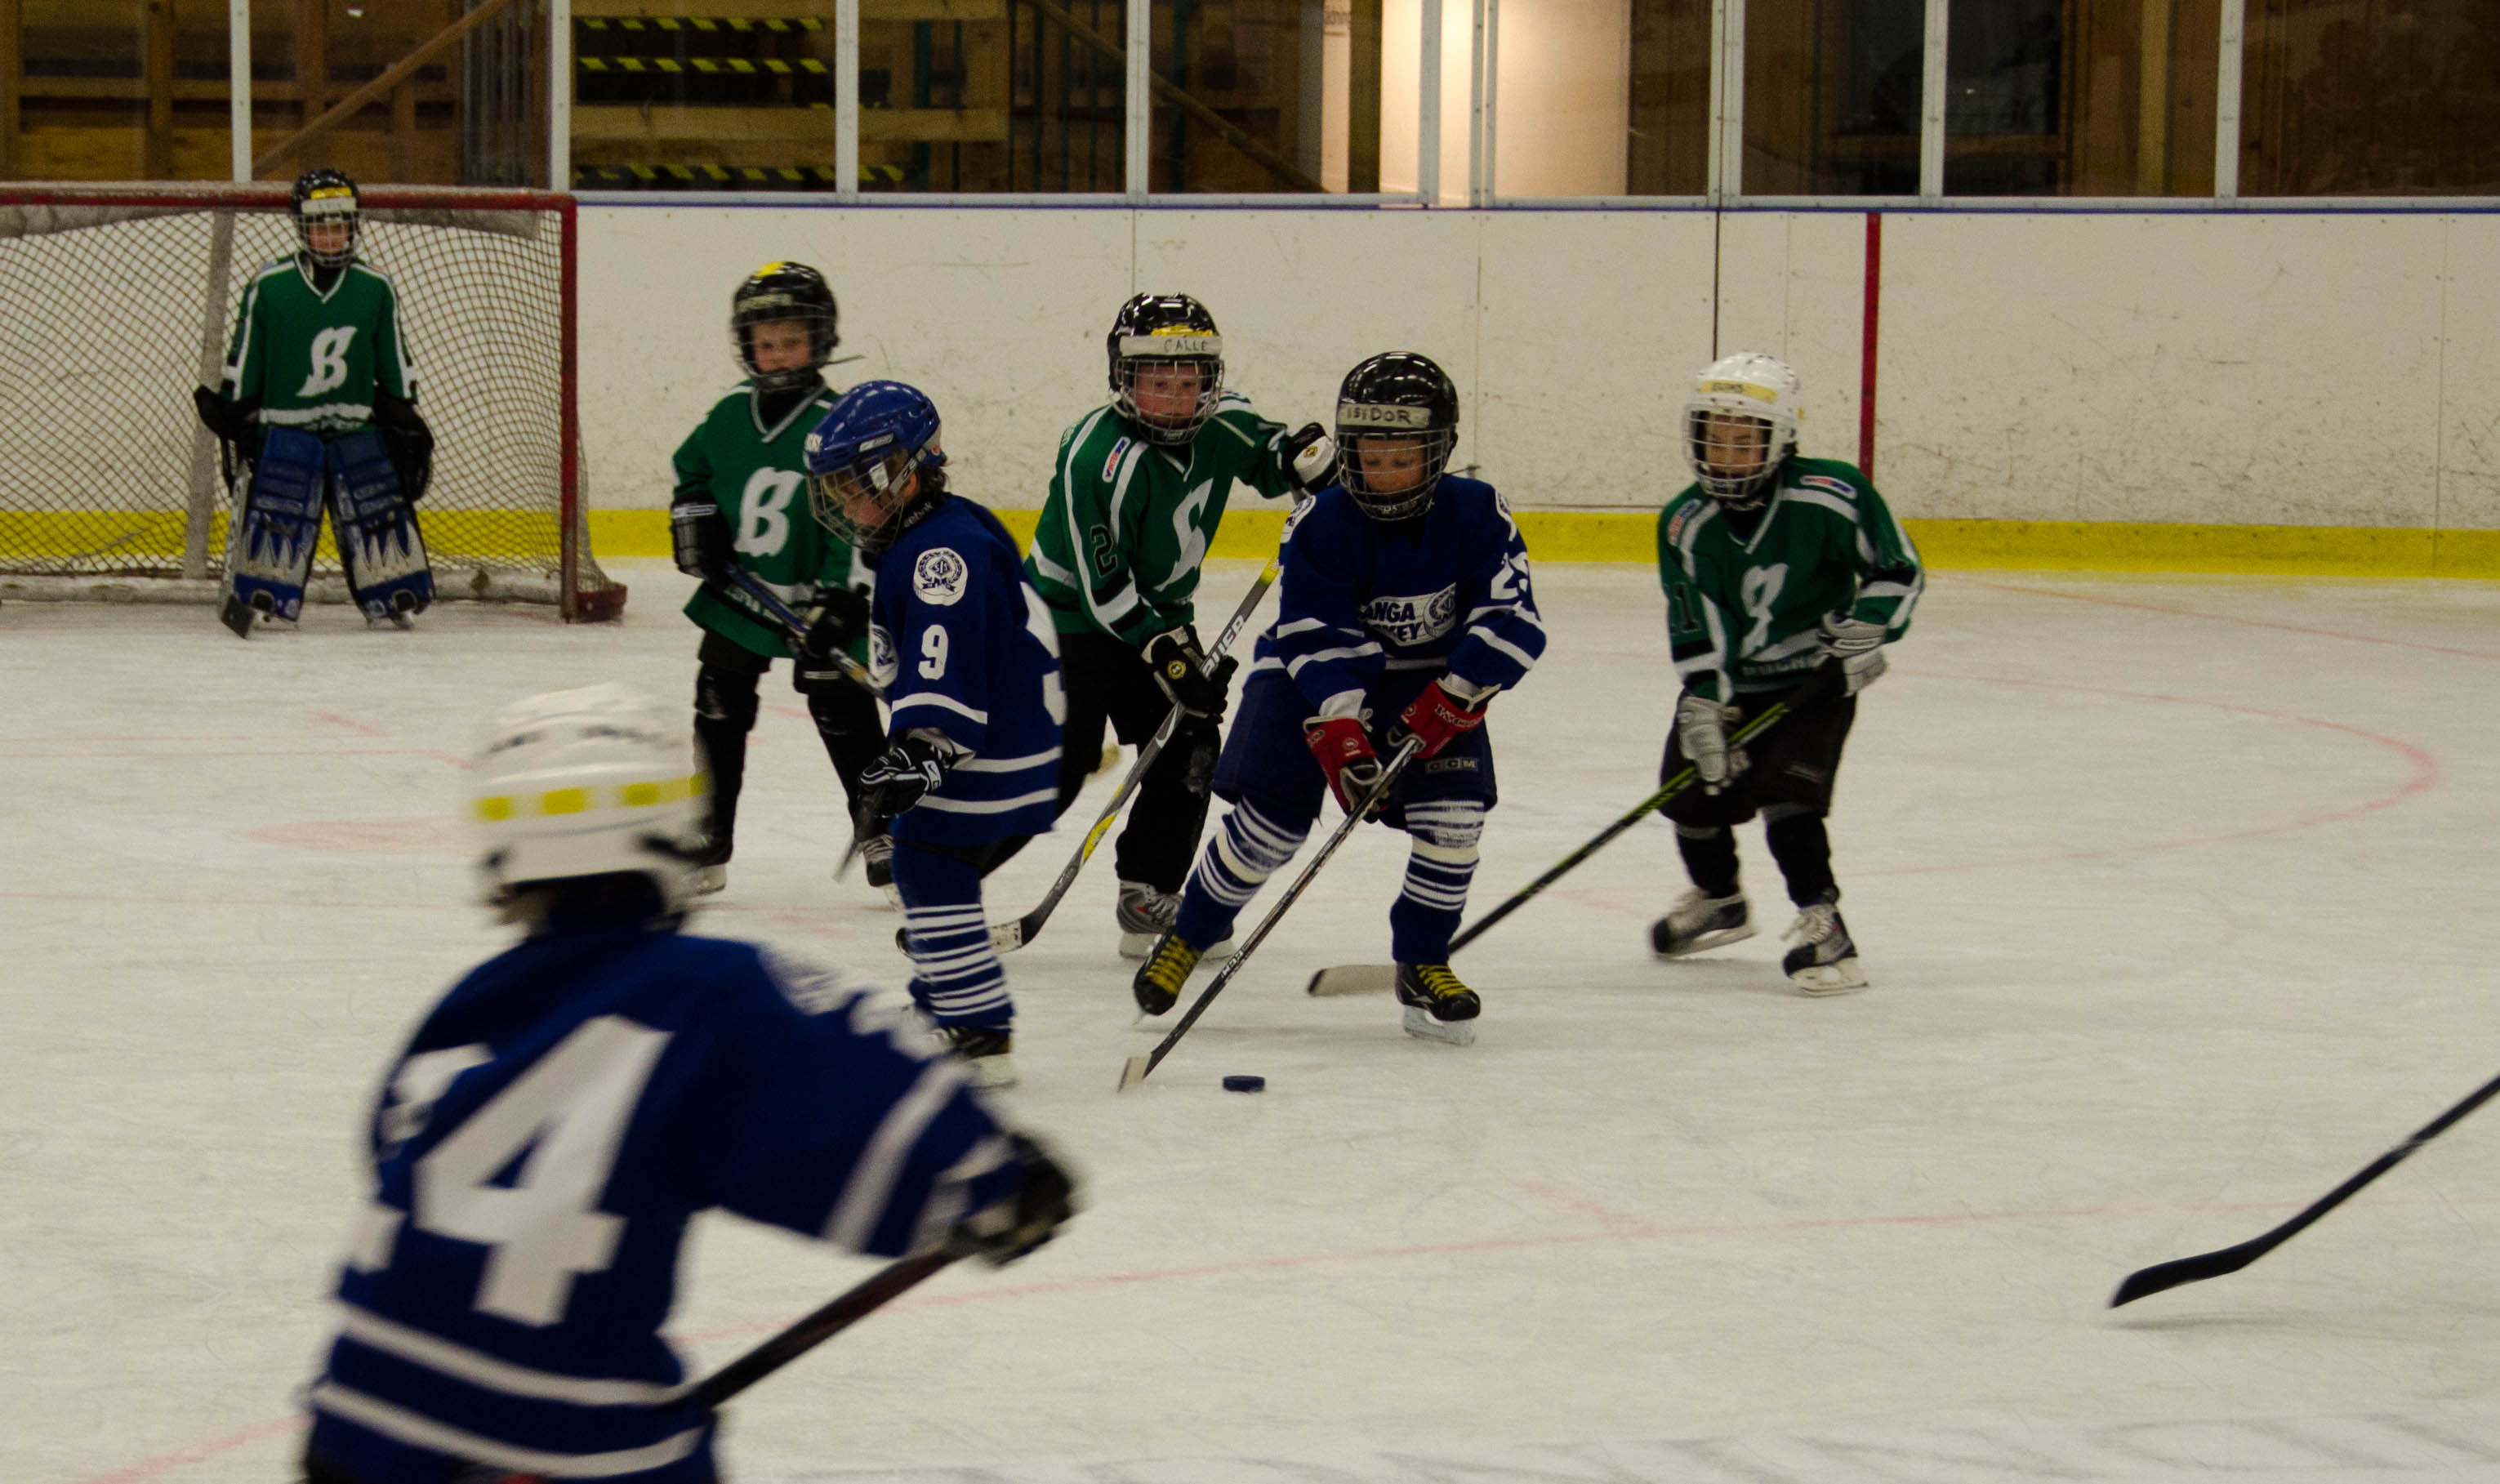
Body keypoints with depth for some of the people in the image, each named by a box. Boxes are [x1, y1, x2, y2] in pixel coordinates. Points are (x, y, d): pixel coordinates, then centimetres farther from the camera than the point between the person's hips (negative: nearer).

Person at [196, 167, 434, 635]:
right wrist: (234, 423, 0)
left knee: (381, 516, -2)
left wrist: (407, 423, 11)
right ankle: (256, 599, -3)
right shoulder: (268, 288, -5)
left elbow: (396, 367, 12)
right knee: (274, 516, -13)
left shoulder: (376, 288, 3)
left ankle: (399, 598, 14)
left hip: (358, 428, 2)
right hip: (284, 427, -2)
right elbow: (242, 363, 2)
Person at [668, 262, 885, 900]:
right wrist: (695, 523, 1)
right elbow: (692, 473, 18)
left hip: (812, 602, -5)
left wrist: (847, 592, -22)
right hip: (735, 601, 5)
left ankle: (881, 834, 12)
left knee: (844, 714, 0)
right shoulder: (729, 416, 2)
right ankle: (707, 842, 19)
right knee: (719, 715, 9)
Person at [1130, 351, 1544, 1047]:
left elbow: (1513, 624, -20)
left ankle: (1422, 964, 3)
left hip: (1433, 681, 2)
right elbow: (1319, 639, -24)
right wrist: (1340, 735, -35)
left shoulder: (1478, 515, -16)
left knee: (1454, 813, -17)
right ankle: (1186, 937, 11)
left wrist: (1451, 699, -31)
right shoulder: (1320, 525, -20)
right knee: (1270, 819, -12)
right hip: (1315, 673, -2)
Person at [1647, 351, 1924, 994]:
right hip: (1731, 681, 4)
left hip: (1815, 677, -4)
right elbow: (1696, 629, -13)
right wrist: (1703, 708, -23)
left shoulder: (1832, 496, -19)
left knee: (1786, 789, -22)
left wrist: (1867, 629, -21)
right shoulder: (1686, 523, -11)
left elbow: (1898, 570, -7)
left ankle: (1822, 924, -16)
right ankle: (1718, 901, 36)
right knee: (1693, 790, 6)